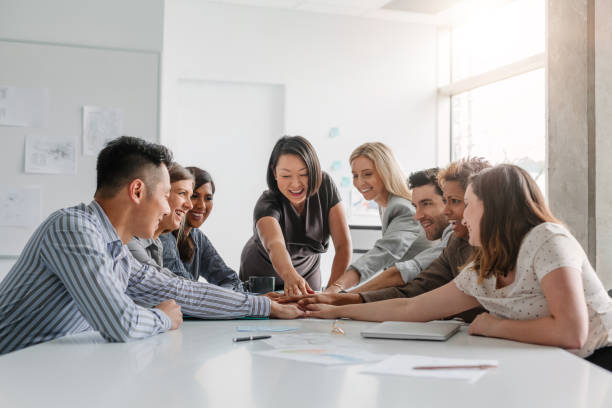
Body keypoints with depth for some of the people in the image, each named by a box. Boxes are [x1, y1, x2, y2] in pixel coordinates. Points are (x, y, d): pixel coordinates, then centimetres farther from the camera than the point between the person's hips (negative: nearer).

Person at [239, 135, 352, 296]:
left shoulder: (325, 185, -22)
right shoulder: (267, 205, -32)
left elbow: (343, 244, -24)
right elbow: (274, 245, -53)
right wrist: (290, 276, -73)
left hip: (308, 272, 3)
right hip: (260, 276, -3)